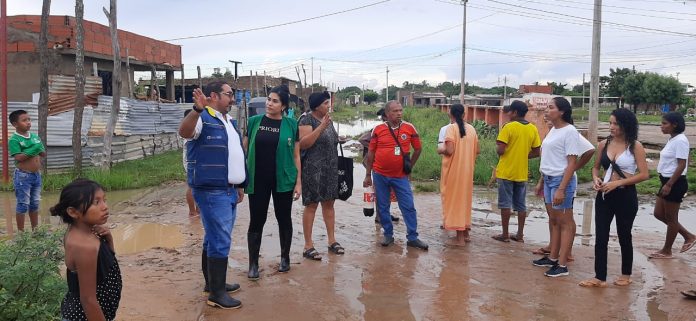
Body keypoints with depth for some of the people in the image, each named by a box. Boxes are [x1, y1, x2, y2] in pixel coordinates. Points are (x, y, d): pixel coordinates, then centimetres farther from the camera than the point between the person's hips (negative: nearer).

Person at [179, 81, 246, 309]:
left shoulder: (229, 121, 18)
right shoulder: (203, 118, -10)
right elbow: (184, 132, -32)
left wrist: (240, 185, 24)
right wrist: (198, 110, -49)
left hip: (228, 190, 9)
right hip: (211, 191, -9)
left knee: (215, 239, 17)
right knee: (220, 241, -7)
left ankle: (213, 282, 29)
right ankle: (216, 293, 1)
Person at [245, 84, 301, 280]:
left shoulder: (291, 124, -1)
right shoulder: (254, 121, 1)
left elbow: (296, 155, 2)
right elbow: (245, 150, 7)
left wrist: (298, 182, -1)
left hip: (283, 181, 0)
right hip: (257, 180, 1)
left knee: (284, 219, 11)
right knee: (257, 221, 4)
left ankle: (285, 258, 28)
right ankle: (253, 263, 15)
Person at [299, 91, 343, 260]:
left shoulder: (328, 119, 13)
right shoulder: (307, 120, -10)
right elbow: (303, 144, -22)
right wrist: (321, 126, -23)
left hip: (330, 169, 7)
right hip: (313, 169, -7)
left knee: (329, 204, 11)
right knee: (311, 205, -3)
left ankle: (332, 240, 20)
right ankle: (308, 246, 3)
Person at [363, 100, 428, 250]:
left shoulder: (409, 128, -2)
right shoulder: (378, 129, -2)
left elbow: (417, 149, 11)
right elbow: (371, 153, 3)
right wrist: (368, 175, 3)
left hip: (401, 176, 0)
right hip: (380, 175, 0)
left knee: (408, 207, -1)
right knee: (383, 207, 7)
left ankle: (412, 237, 9)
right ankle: (388, 235, 22)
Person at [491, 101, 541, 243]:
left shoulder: (508, 127, -13)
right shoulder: (533, 129, 3)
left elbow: (500, 151, -18)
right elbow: (536, 153, 6)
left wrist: (498, 145, 3)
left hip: (506, 172, -5)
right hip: (522, 173, 5)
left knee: (505, 204, 3)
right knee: (521, 205, 12)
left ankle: (505, 234, 7)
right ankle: (520, 234, 16)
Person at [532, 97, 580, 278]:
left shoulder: (569, 131, -14)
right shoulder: (553, 130, 11)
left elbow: (572, 163, -17)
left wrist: (561, 189, -21)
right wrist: (541, 182, 18)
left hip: (561, 180, -8)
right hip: (548, 179, 8)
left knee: (564, 223, -1)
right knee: (553, 220, 15)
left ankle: (562, 265, 4)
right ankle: (552, 258, 25)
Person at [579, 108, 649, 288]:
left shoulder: (635, 146, -8)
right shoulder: (604, 144, 4)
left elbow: (644, 174, -13)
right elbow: (596, 167, 16)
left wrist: (617, 183, -19)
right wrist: (595, 179, -5)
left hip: (626, 196, -4)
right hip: (605, 195, 4)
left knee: (624, 236, 11)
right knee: (600, 236, 2)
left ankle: (626, 275, 28)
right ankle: (600, 278, 9)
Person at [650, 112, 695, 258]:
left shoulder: (680, 140, -18)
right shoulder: (672, 139, 11)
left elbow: (682, 165, -21)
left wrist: (669, 185, -22)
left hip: (675, 183, -10)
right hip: (667, 181, 10)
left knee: (670, 218, 3)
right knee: (659, 214, 15)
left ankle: (666, 251, 17)